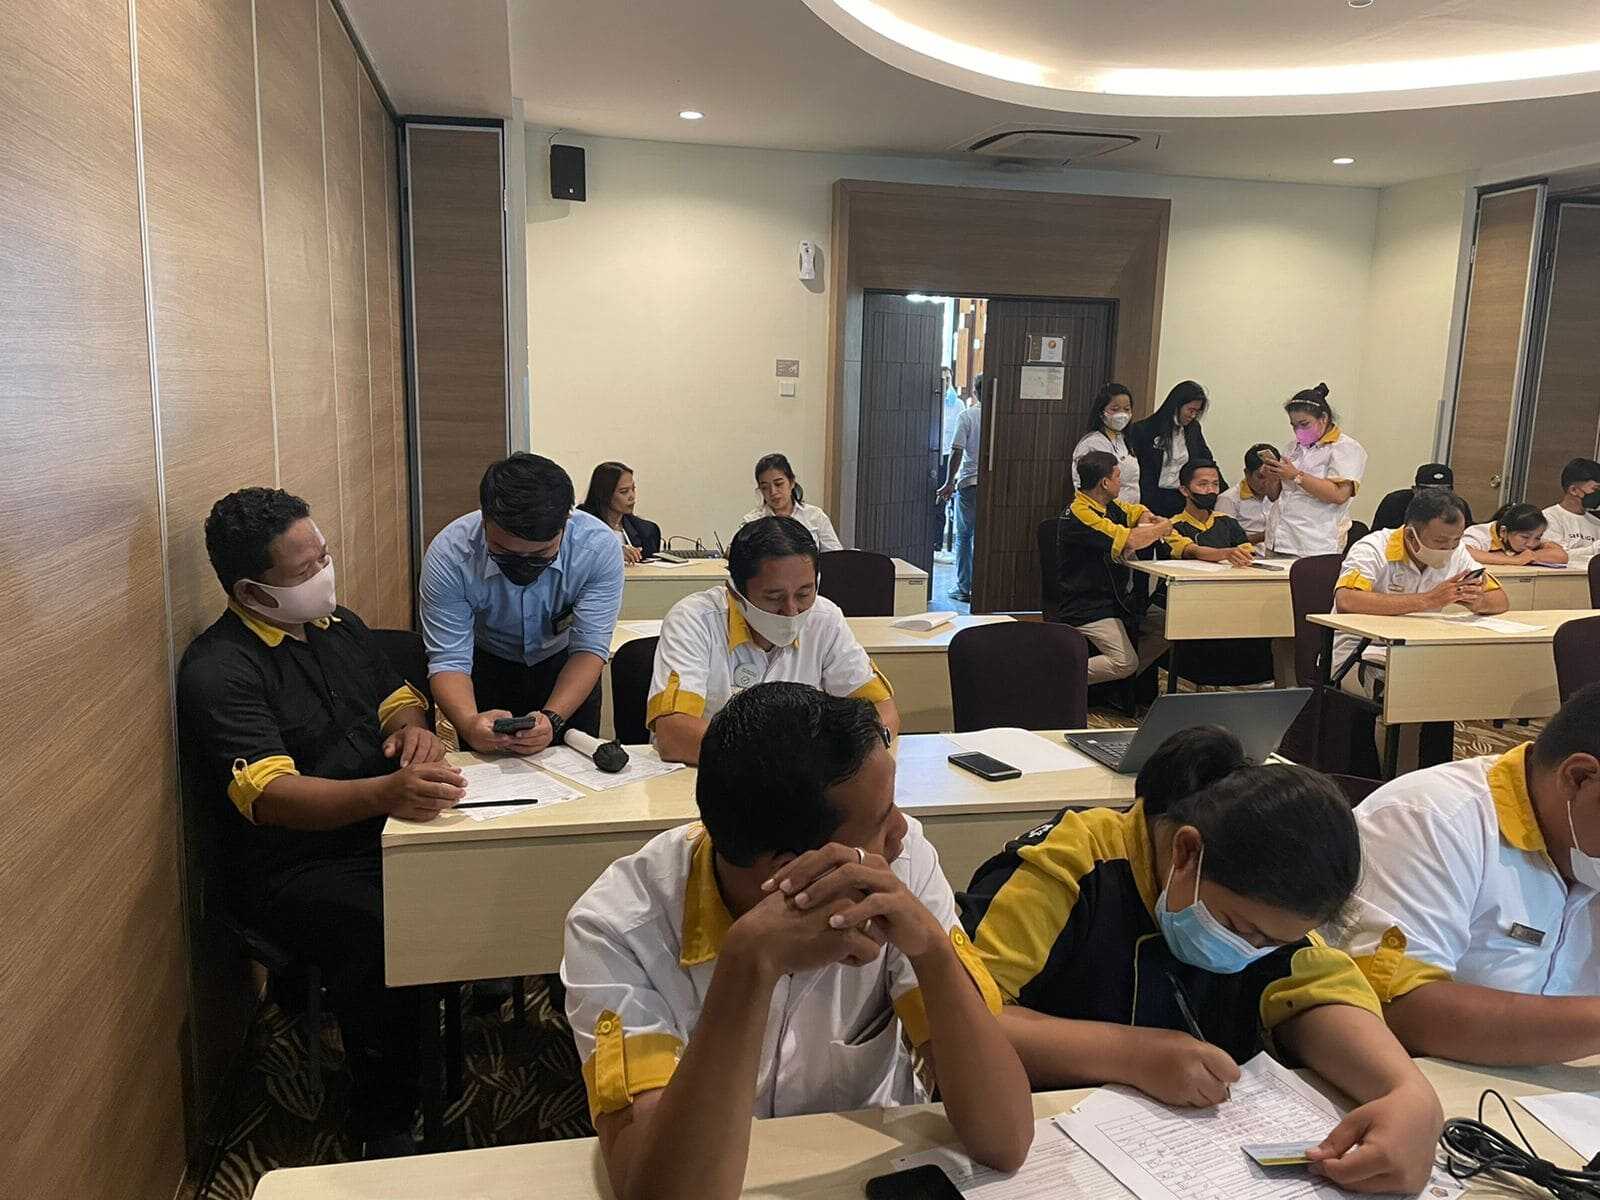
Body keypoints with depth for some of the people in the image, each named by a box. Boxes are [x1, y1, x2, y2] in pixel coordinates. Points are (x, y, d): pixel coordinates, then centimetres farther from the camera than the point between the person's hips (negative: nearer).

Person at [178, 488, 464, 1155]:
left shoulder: (338, 626, 11)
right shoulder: (218, 670, -13)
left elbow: (396, 696, 22)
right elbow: (272, 795, -25)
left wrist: (413, 726, -5)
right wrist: (384, 793, -43)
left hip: (377, 831, 7)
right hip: (291, 867, -7)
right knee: (385, 941, -33)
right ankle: (386, 1136, -14)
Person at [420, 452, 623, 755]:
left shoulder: (598, 547, -29)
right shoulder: (447, 555, -29)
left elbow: (590, 648, -25)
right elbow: (448, 660, -26)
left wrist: (552, 718, -41)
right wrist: (469, 724, -46)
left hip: (564, 664, 1)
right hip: (485, 666, -1)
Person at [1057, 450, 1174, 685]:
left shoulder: (1109, 505, 10)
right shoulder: (1080, 514, -20)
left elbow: (1142, 513, 26)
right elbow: (1130, 541, -27)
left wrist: (1145, 525, 0)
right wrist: (1163, 528, -7)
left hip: (1119, 599, 10)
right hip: (1088, 608, -10)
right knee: (1126, 662, -22)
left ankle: (1120, 685, 10)